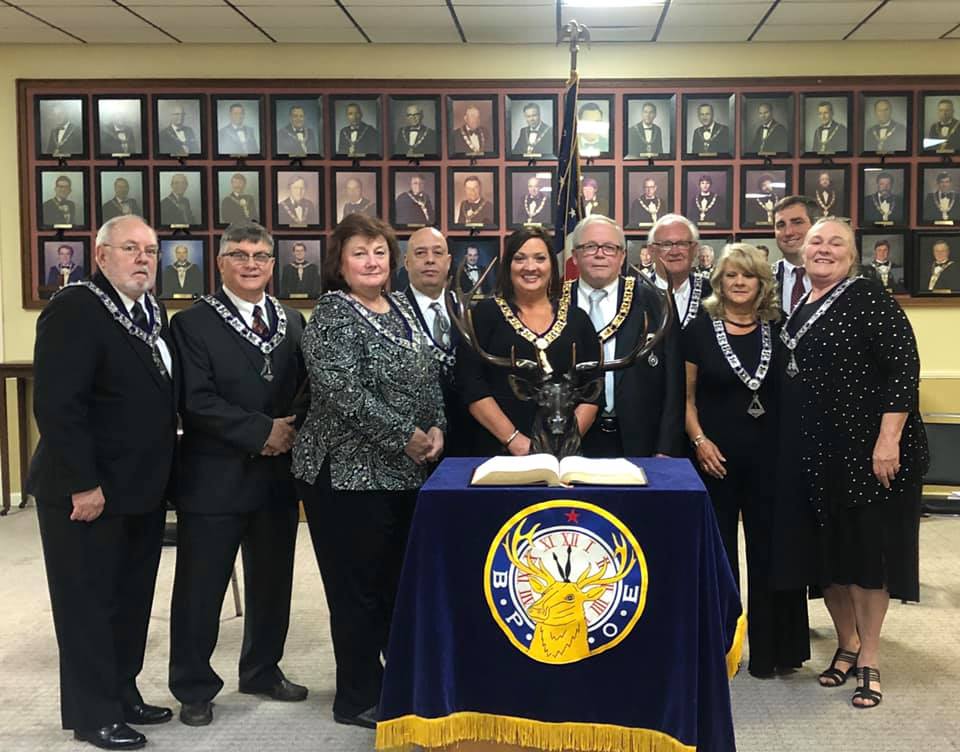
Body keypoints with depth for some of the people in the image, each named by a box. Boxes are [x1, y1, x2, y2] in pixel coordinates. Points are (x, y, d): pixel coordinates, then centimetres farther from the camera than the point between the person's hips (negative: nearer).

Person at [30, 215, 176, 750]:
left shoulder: (153, 312, 10)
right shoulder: (74, 310, -16)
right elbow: (57, 406, -22)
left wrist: (162, 472, 10)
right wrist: (83, 484, -23)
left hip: (143, 489, 8)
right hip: (89, 491, -8)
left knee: (132, 600, 17)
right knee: (88, 603, 5)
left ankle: (122, 694, 32)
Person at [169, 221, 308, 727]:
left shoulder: (292, 322, 11)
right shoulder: (193, 323, -5)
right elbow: (197, 402, -14)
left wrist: (292, 426, -11)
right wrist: (262, 432, -17)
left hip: (277, 475, 5)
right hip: (214, 477, -5)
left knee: (272, 581, 15)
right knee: (200, 588, 4)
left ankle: (262, 671, 33)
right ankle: (194, 689, 18)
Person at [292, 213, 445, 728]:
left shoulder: (400, 307, 12)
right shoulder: (332, 315, -12)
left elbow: (429, 377, 16)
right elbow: (342, 393, -23)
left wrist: (436, 427, -2)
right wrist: (405, 436, -19)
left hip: (406, 471, 8)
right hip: (350, 472, -8)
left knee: (402, 580, 16)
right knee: (358, 587, 2)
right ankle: (358, 699, 17)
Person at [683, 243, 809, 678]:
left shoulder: (777, 330, 4)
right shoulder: (700, 329, 0)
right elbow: (686, 394, 3)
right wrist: (699, 440, -10)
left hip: (768, 454, 1)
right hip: (716, 456, -1)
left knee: (767, 549, 6)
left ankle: (770, 649, 19)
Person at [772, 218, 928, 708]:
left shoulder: (870, 301, -9)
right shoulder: (799, 311, 11)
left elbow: (903, 369, -15)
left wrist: (889, 439, -21)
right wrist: (787, 444, 13)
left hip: (865, 448, -6)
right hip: (811, 451, 7)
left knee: (866, 548, 3)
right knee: (824, 548, 12)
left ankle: (869, 659, 16)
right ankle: (846, 644, 29)